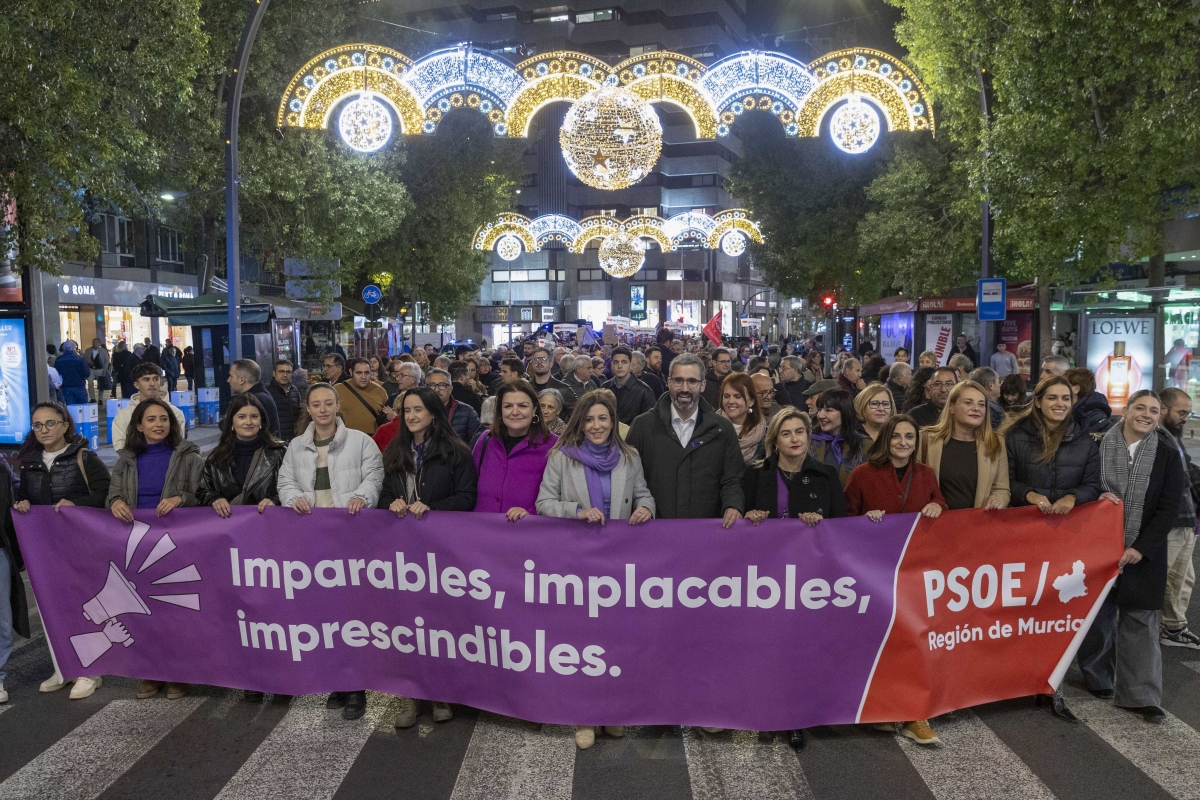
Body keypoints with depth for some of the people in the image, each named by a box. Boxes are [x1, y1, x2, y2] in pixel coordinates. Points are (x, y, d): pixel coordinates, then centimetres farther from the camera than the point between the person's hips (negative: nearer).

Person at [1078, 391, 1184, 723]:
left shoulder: (1168, 455, 1)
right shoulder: (1096, 446, -1)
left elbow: (1169, 508, -3)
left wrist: (1141, 548, -12)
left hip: (1143, 553, 0)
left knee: (1141, 622, 1)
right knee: (1098, 615, 9)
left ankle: (1141, 696, 6)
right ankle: (1099, 679, 26)